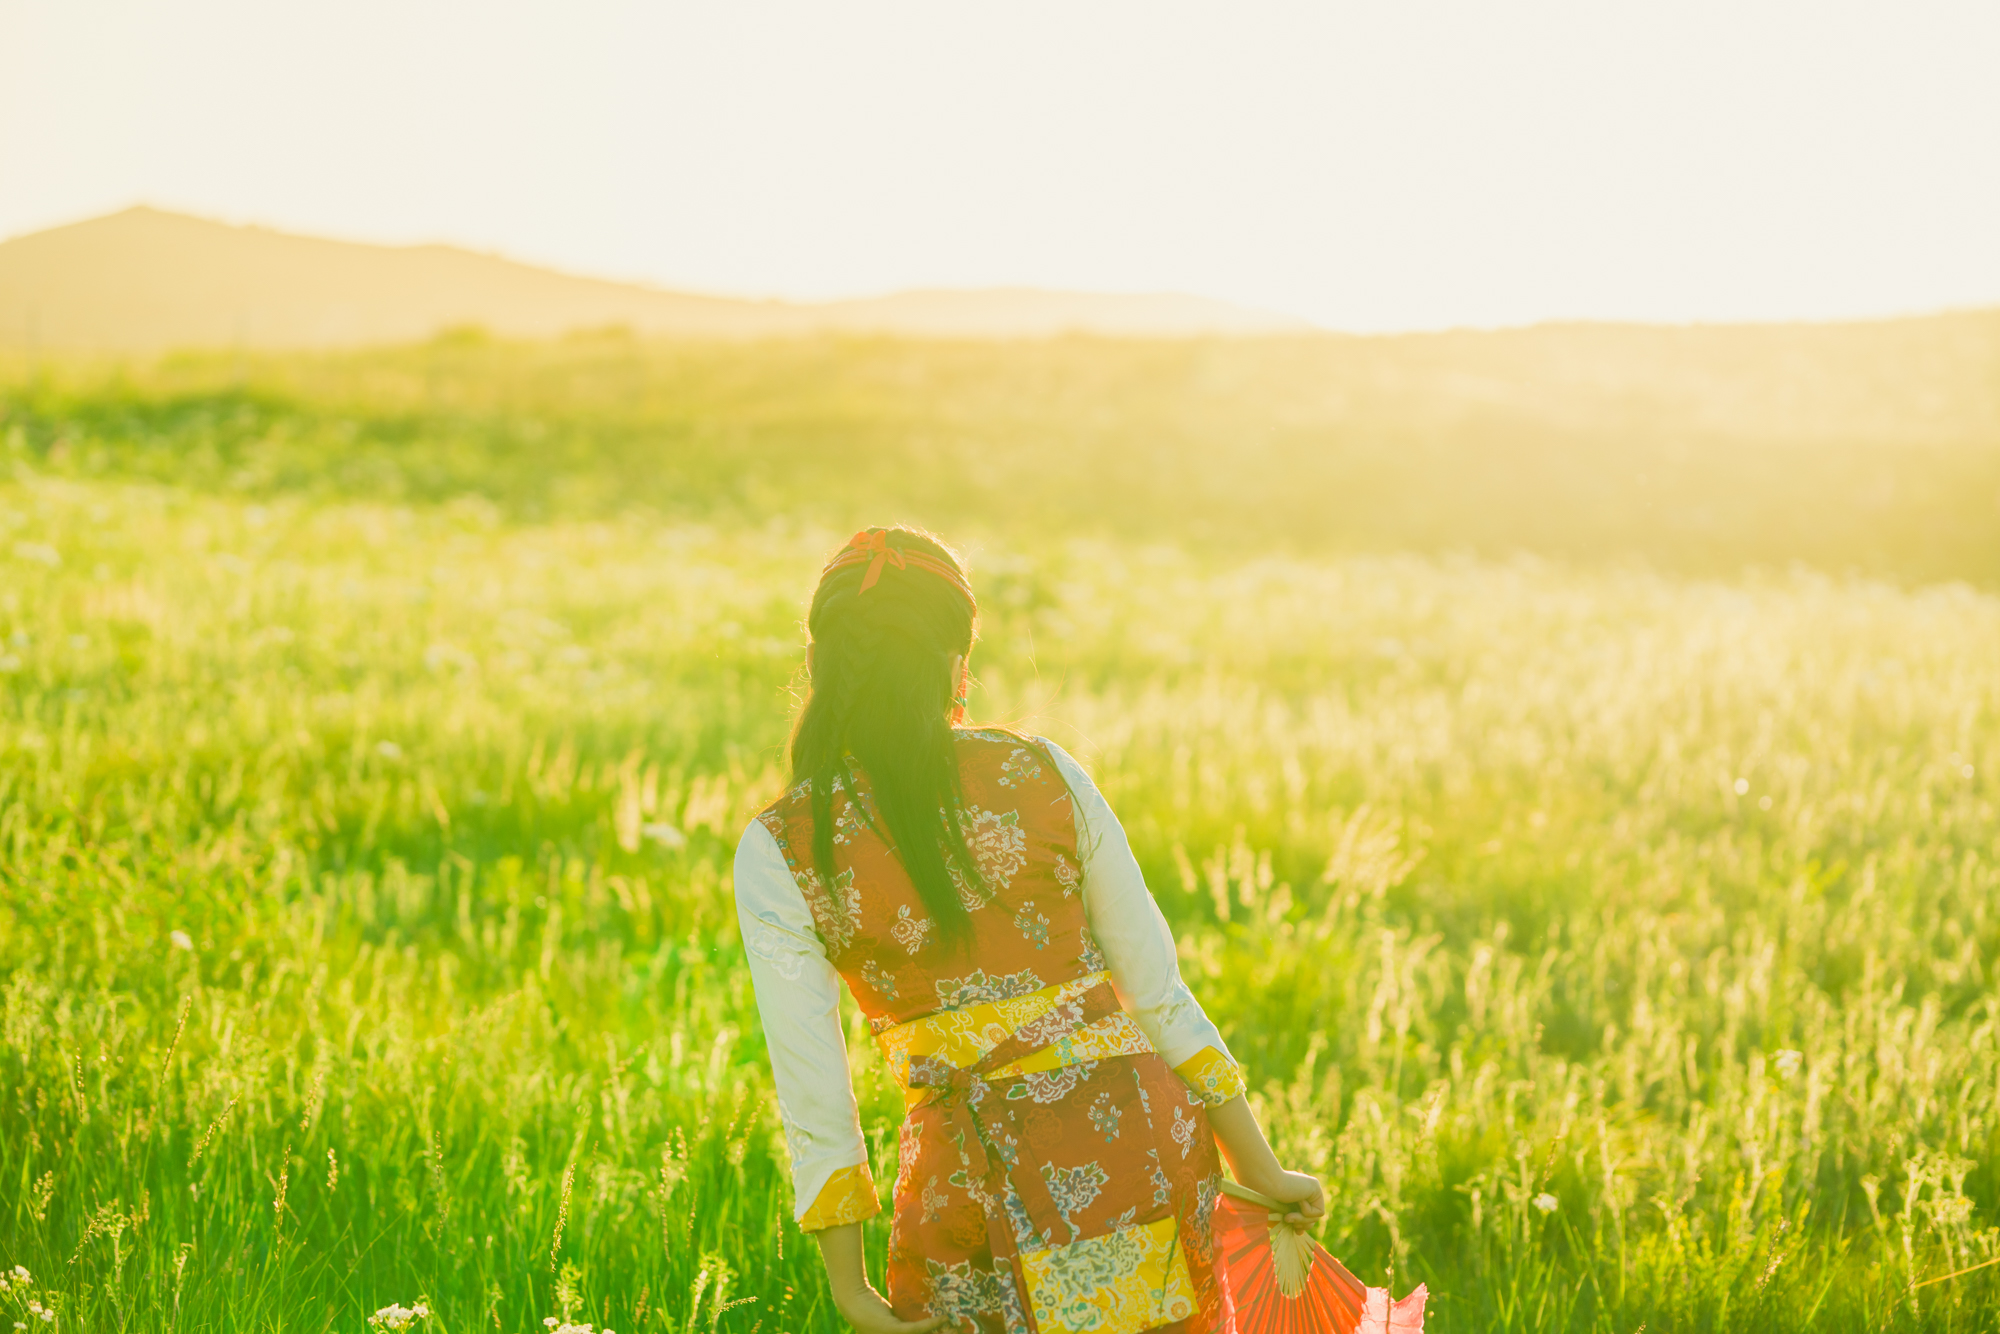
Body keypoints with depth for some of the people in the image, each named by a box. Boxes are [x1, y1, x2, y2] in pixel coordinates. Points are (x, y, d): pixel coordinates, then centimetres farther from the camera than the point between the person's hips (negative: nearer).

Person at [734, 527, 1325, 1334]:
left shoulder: (777, 852, -6)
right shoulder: (1042, 775, -1)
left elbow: (810, 1086, -6)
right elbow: (1158, 990, 3)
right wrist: (1260, 1169, 11)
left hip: (975, 1173, -2)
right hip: (1134, 1137, 2)